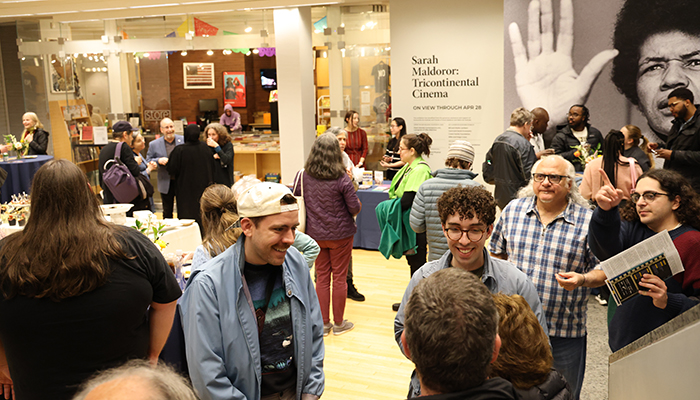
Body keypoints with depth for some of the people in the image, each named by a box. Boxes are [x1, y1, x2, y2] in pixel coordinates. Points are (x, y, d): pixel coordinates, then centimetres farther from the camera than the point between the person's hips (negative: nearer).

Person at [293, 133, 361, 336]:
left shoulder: (303, 176, -8)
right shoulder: (341, 179, -18)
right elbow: (355, 207, -14)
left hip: (315, 234, 3)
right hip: (340, 234, -3)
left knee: (321, 277, 14)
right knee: (339, 277, 10)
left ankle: (324, 324, 22)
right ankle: (339, 323, 22)